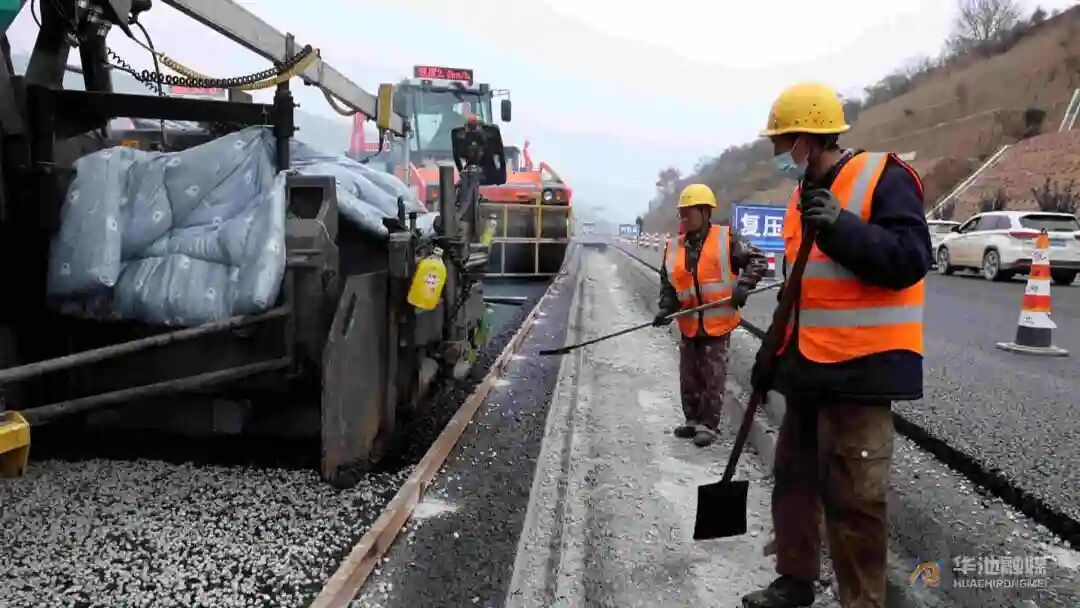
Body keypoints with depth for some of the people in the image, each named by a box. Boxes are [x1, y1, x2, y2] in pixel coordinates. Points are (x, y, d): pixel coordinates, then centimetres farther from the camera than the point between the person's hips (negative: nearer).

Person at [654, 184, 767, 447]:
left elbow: (757, 260, -4)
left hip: (718, 322, -5)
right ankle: (692, 420, 29)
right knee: (689, 376, 13)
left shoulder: (726, 239, -9)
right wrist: (666, 308, -5)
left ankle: (708, 424, 14)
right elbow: (668, 284, 10)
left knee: (713, 378, 2)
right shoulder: (674, 248, 5)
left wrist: (743, 286, -16)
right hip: (690, 325, 5)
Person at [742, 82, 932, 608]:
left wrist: (840, 226, -29)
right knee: (793, 475, 15)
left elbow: (910, 259, -20)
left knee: (852, 494, -3)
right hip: (810, 366, 9)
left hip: (860, 366, -8)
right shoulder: (805, 193, 15)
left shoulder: (882, 177, -10)